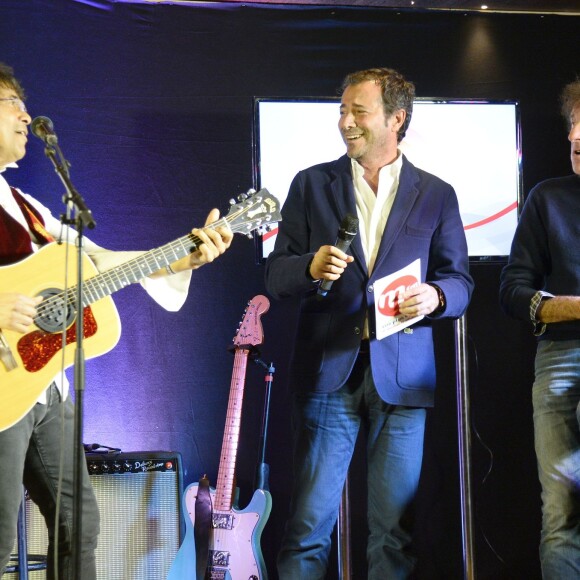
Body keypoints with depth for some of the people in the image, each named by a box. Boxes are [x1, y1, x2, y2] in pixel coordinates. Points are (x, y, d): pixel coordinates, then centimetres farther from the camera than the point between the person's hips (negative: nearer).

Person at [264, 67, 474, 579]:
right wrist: (310, 267, -15)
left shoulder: (436, 195, 8)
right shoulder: (311, 185, 8)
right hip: (329, 372, 0)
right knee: (310, 523, -1)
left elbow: (460, 282, 9)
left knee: (395, 528, 3)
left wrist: (434, 296, -14)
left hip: (401, 377, 0)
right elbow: (275, 275, 6)